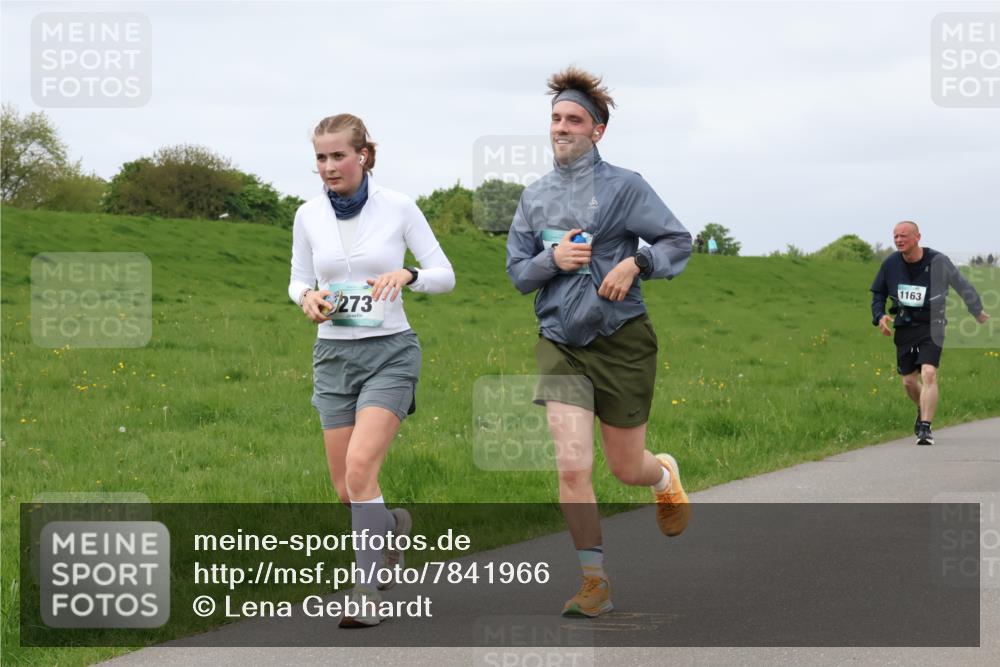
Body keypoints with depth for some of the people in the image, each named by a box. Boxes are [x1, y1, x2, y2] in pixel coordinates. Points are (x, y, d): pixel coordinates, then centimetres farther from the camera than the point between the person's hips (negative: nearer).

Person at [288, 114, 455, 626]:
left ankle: (366, 588, -13)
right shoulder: (309, 215, 2)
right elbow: (298, 280, 14)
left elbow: (445, 275, -1)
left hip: (389, 352, -4)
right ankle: (391, 525, 40)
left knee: (360, 467, -22)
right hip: (333, 354, 4)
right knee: (346, 490, 6)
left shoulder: (398, 208, -6)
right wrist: (307, 297, -9)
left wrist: (407, 275, -22)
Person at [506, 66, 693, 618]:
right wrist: (553, 259, -10)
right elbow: (517, 271, 11)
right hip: (560, 342, 2)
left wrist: (634, 264, -19)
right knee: (571, 466, -12)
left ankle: (665, 476, 47)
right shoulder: (535, 197, 9)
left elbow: (678, 242, -2)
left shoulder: (624, 186, -3)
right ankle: (595, 582, 0)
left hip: (621, 340, -2)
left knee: (626, 468, 8)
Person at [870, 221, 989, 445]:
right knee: (909, 381, 11)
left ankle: (925, 427, -23)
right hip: (903, 327, 4)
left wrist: (977, 311, 19)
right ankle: (924, 411, 42)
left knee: (928, 374, -22)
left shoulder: (938, 262, -11)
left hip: (931, 326, -4)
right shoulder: (890, 264, -2)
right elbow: (878, 293, 14)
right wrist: (879, 316, -5)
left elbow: (962, 285, 6)